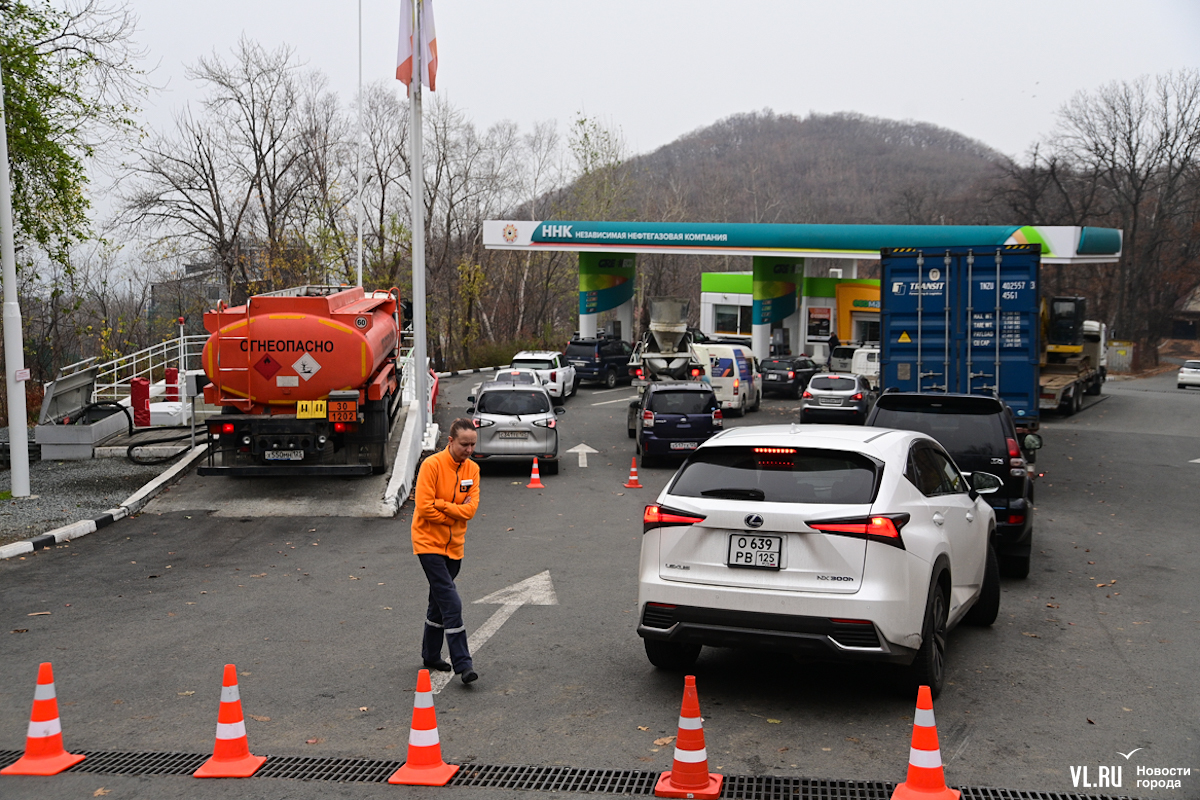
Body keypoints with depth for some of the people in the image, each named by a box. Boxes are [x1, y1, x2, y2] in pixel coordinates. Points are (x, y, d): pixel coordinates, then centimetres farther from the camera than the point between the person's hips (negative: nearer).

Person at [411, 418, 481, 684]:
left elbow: (471, 508, -6)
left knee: (439, 602, 17)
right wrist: (456, 513, -11)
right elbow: (425, 507, -20)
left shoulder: (472, 469, 2)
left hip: (454, 546, 6)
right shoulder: (432, 465, -16)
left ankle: (431, 655, 31)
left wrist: (442, 505, -19)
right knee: (451, 603, -12)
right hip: (429, 543, -6)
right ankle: (462, 663, -11)